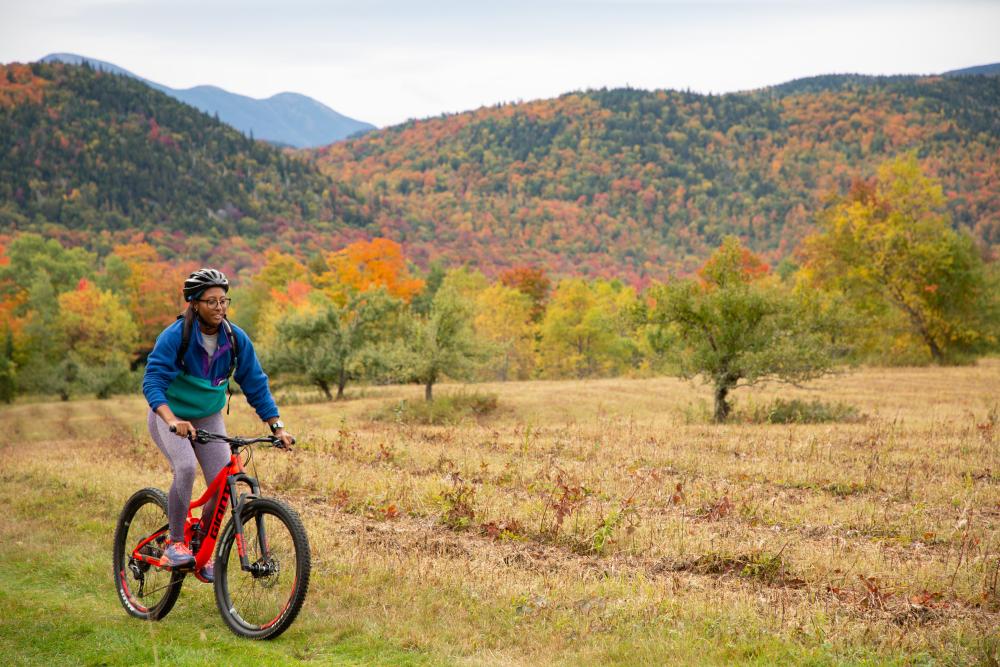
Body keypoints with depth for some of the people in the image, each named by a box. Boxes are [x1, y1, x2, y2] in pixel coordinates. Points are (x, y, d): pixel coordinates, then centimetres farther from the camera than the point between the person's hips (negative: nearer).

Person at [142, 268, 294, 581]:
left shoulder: (236, 339, -10)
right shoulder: (175, 336, -22)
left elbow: (256, 384, -5)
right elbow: (152, 382, -29)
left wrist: (277, 426, -15)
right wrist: (172, 420, -46)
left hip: (209, 418, 4)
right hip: (170, 416, -4)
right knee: (186, 467, -31)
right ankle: (174, 544, -15)